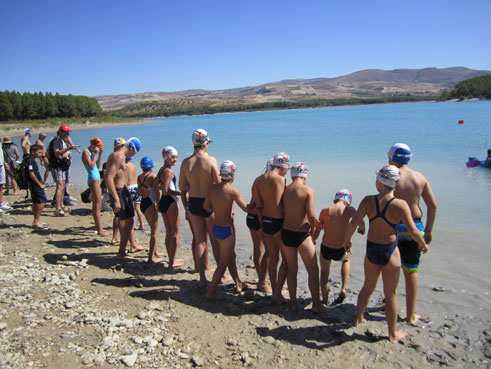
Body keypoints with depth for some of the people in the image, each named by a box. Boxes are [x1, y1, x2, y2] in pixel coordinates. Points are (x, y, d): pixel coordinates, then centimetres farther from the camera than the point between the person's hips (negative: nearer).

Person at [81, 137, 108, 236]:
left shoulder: (91, 152, 17)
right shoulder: (86, 152, -10)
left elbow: (98, 166, 18)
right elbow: (91, 166, -20)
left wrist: (100, 154, 11)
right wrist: (96, 154, -16)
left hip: (97, 178, 10)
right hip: (93, 179, -10)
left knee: (97, 205, 13)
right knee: (97, 205, -11)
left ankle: (98, 227, 21)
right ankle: (100, 230, -11)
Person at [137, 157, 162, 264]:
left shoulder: (139, 177, 8)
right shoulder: (153, 177, -14)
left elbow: (139, 192, 14)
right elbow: (155, 192, -19)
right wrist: (158, 204, -12)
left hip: (142, 203, 8)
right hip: (150, 204, -8)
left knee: (153, 229, 22)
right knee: (154, 231, -3)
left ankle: (155, 252, 33)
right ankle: (151, 257, -6)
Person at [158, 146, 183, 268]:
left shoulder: (161, 170, 11)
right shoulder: (168, 171, -17)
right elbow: (166, 191, -21)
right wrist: (181, 193, -19)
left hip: (163, 203, 9)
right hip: (171, 202, -9)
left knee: (169, 232, 17)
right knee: (175, 233, 1)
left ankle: (171, 258, 27)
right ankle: (172, 262, 5)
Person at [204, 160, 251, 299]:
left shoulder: (213, 187, 0)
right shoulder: (232, 190, -18)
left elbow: (206, 206, 10)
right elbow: (246, 208, -13)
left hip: (216, 228, 7)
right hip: (226, 230, -7)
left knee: (231, 257, 23)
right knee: (223, 263, 6)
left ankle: (238, 284, 37)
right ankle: (211, 292, 12)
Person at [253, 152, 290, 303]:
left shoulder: (259, 180, 6)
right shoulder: (279, 179, -15)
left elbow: (257, 205, 3)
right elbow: (277, 205, -22)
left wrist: (262, 224, 9)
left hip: (265, 222, 7)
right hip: (278, 223, -7)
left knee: (273, 258, 18)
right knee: (286, 259, 10)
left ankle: (274, 292, 27)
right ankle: (278, 293, 11)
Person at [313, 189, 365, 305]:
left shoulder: (325, 211, -2)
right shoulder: (349, 210, -6)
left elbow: (317, 231, 1)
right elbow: (360, 223, -21)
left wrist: (312, 241, 19)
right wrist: (361, 229, 2)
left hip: (325, 249, 1)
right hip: (340, 251, -1)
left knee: (324, 271, 29)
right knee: (346, 259, 35)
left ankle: (324, 300, 33)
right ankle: (344, 289, 23)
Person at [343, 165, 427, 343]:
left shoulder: (368, 201, -12)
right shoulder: (401, 205, -17)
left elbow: (353, 223, -17)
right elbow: (413, 232, -16)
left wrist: (346, 240, 0)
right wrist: (422, 244, 5)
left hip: (371, 250, 3)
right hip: (390, 251, -3)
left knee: (368, 287, 25)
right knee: (391, 294, 13)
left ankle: (358, 318, 43)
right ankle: (393, 333, 28)